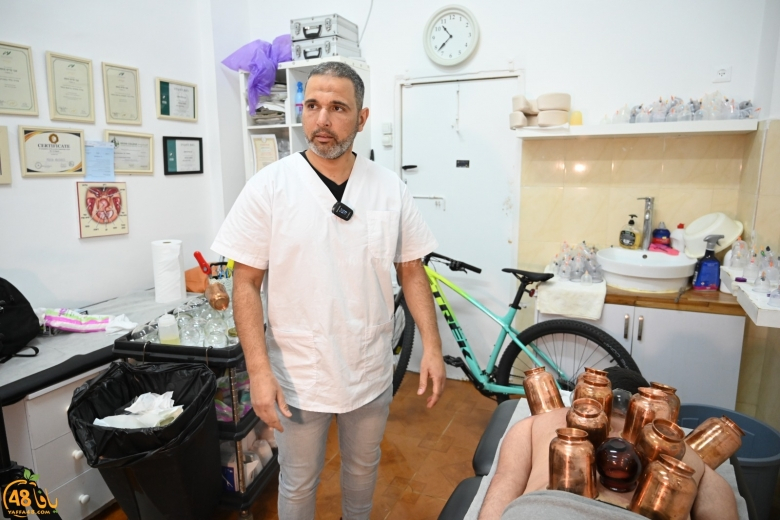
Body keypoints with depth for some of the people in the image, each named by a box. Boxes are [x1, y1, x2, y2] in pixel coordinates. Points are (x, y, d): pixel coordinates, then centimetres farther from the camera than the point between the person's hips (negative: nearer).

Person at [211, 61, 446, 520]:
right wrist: (259, 370, -15)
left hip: (371, 371, 3)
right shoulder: (268, 186, -11)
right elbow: (246, 283, -9)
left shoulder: (390, 187, -4)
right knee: (299, 483, 19)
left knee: (363, 468, 25)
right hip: (299, 375, -2)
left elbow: (411, 271, 1)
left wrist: (432, 346, -5)